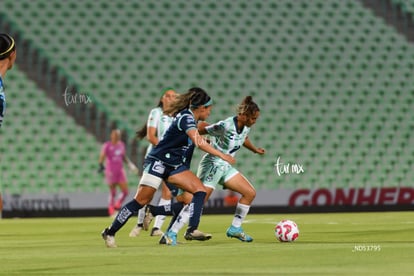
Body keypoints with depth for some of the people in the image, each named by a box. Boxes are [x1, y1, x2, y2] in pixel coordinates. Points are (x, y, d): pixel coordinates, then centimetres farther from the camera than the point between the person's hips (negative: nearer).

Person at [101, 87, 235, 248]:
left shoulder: (190, 118, 10)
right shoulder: (186, 117, -18)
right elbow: (199, 143, -30)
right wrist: (222, 155, -29)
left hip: (174, 166, 9)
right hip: (158, 162, -9)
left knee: (200, 190, -7)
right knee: (142, 200, -10)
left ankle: (192, 230, -14)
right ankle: (110, 233, 0)